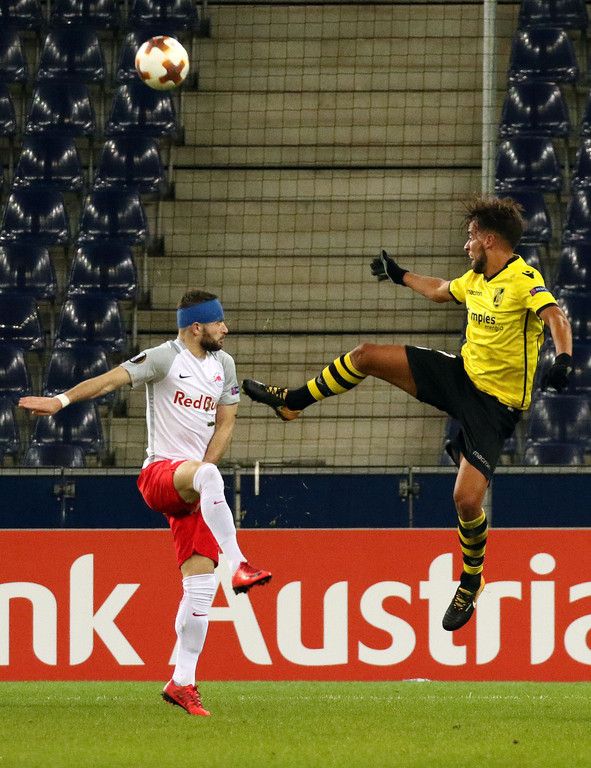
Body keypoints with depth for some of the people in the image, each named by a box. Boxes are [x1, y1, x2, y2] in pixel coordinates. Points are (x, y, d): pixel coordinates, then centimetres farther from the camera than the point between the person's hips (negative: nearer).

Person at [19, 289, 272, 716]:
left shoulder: (223, 364, 13)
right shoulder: (166, 358, -6)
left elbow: (225, 423, 15)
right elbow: (112, 379, -18)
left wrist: (205, 465, -2)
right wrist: (63, 399, -33)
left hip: (193, 482, 6)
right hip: (158, 473, -6)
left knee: (200, 582, -4)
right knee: (210, 476, -40)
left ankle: (182, 682, 1)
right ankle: (238, 566, -46)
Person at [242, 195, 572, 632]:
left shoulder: (523, 280, -19)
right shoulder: (475, 280, 7)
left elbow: (556, 319, -36)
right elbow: (439, 291, 29)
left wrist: (563, 359, -55)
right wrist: (400, 276, 43)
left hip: (495, 405, -8)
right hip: (460, 374, 8)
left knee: (467, 499, -16)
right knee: (366, 356, 2)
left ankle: (471, 581, 12)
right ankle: (291, 402, 22)